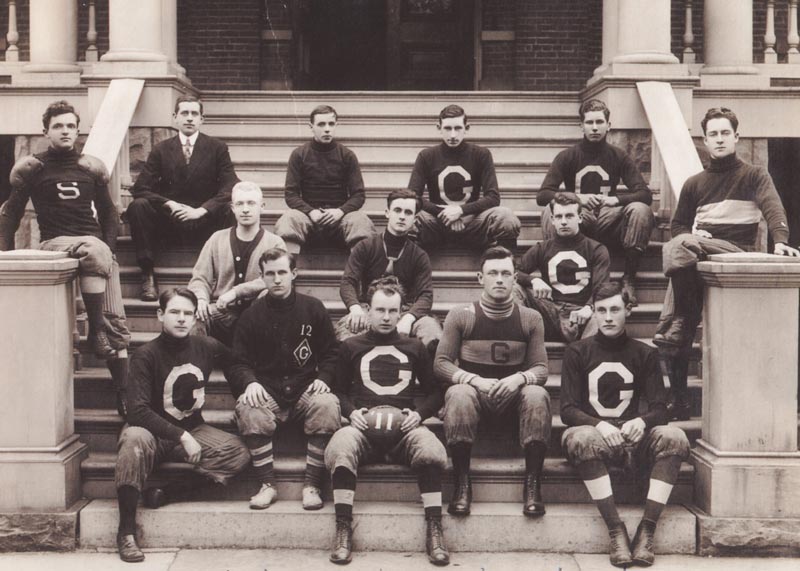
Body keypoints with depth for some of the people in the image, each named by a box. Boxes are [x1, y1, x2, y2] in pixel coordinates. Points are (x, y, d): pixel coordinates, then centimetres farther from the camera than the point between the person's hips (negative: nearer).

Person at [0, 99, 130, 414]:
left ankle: (125, 395, -13)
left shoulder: (91, 167, 14)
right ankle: (96, 332, -28)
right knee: (93, 251, -39)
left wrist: (109, 249, 4)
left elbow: (109, 213, 20)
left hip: (96, 244, 3)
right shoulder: (31, 167, 7)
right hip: (54, 242, -3)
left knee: (115, 321, -13)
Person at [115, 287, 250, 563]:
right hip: (154, 431, -4)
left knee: (239, 452, -23)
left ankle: (166, 494, -26)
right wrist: (181, 437, -28)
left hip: (192, 431, 4)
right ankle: (126, 531, -31)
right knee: (134, 439, -39)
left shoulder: (208, 348, -1)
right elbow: (137, 410, -22)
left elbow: (236, 366, 19)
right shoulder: (146, 356, -13)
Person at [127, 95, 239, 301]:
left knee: (231, 209, -31)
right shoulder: (161, 150, 6)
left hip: (205, 222, -1)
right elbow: (140, 188, -2)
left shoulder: (217, 148, 4)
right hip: (169, 221, 1)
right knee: (138, 206, -26)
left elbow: (231, 187, -7)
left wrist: (200, 210, -20)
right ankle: (147, 276, -21)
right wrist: (170, 204, -20)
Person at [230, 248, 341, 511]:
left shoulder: (313, 308, 9)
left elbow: (331, 352, 13)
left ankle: (312, 485, -23)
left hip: (306, 390, 0)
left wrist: (323, 378, -5)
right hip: (266, 392, 0)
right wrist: (250, 382, -11)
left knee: (327, 406, -32)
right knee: (247, 409, -33)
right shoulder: (252, 314, 9)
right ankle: (267, 485, -22)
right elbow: (239, 359, 10)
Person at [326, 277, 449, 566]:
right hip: (362, 423, 0)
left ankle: (434, 530, -27)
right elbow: (338, 390, 18)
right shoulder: (351, 347, 19)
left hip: (404, 423, 0)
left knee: (431, 450, -35)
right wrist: (351, 412, -3)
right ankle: (343, 530, -29)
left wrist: (418, 413, -1)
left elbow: (434, 392, 20)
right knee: (340, 449, -37)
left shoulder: (415, 348, 21)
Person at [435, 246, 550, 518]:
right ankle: (462, 484, -28)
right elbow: (440, 363, -2)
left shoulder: (530, 318, 7)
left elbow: (541, 368, 4)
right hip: (474, 391, -1)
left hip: (513, 394, 1)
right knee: (458, 394, -36)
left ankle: (533, 484, -26)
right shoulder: (461, 316, 3)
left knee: (537, 395, -32)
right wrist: (476, 381, -19)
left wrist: (519, 378, -20)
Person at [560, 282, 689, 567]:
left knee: (674, 437, -28)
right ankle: (616, 532, -36)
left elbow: (660, 410, 3)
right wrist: (599, 425, -24)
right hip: (592, 432, -2)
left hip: (632, 436, 2)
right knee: (582, 439, -38)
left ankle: (647, 530, -30)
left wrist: (641, 422, -22)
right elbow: (567, 410, -3)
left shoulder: (644, 354, 11)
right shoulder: (577, 352, 6)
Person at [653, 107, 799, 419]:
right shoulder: (694, 183, 22)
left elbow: (773, 208, -7)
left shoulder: (754, 176, 10)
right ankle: (679, 402, -16)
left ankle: (673, 330, -21)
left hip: (737, 253, -4)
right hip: (699, 252, 4)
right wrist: (690, 235, 1)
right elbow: (678, 224, 26)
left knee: (678, 248, -32)